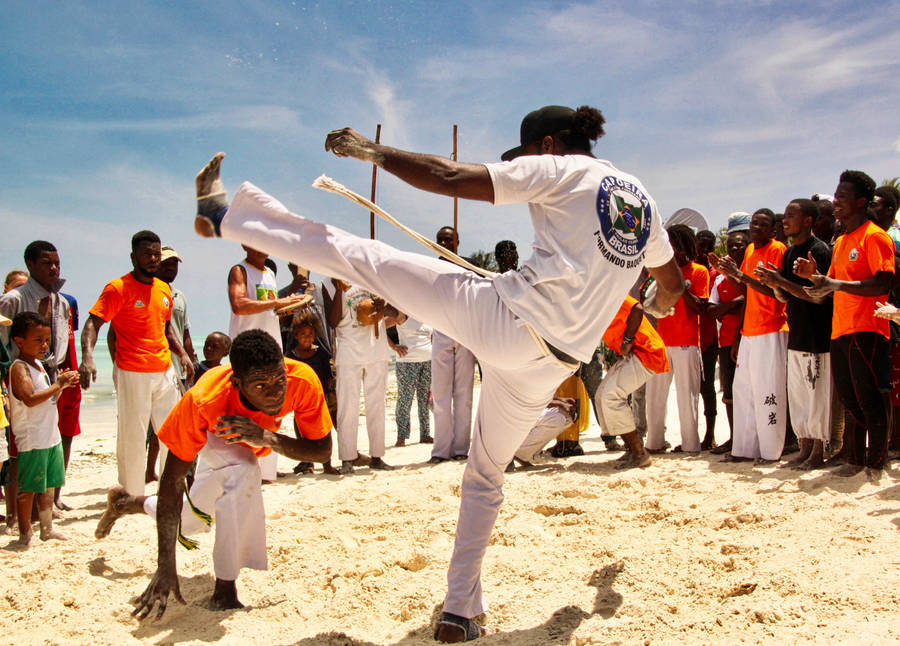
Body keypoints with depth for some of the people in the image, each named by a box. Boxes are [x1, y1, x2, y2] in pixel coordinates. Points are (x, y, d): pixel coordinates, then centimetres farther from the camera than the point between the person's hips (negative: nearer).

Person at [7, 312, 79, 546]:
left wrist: (61, 384, 7)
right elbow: (30, 399, -28)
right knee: (28, 488, 0)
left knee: (48, 485, 16)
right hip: (32, 440, -9)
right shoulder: (19, 368, -14)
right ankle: (25, 534, 9)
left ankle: (47, 528, 26)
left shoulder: (38, 364, 14)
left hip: (51, 436, 9)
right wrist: (58, 385, -24)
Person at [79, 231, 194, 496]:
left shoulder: (164, 289, 12)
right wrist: (87, 356, -32)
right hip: (132, 374, -6)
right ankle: (131, 496, 11)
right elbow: (93, 323, -15)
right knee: (132, 437, -1)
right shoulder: (118, 288, -8)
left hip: (165, 371, 7)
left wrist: (182, 353, 10)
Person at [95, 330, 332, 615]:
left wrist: (268, 438, -53)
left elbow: (323, 450, -34)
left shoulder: (303, 381, -43)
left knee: (192, 521, 21)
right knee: (243, 469, -39)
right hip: (212, 434, -4)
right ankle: (224, 590, -24)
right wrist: (166, 568, -46)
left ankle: (124, 502, 49)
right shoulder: (202, 401, -47)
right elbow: (172, 480, -41)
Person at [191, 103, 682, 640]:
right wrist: (655, 307, 57)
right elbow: (673, 283, 33)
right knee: (486, 477, 23)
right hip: (549, 366, 6)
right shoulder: (643, 201, 20)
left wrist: (373, 151, 7)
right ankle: (460, 612, 26)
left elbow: (448, 177, -5)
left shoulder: (560, 170, 2)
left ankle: (225, 217, 11)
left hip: (504, 319, -6)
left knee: (362, 258, 4)